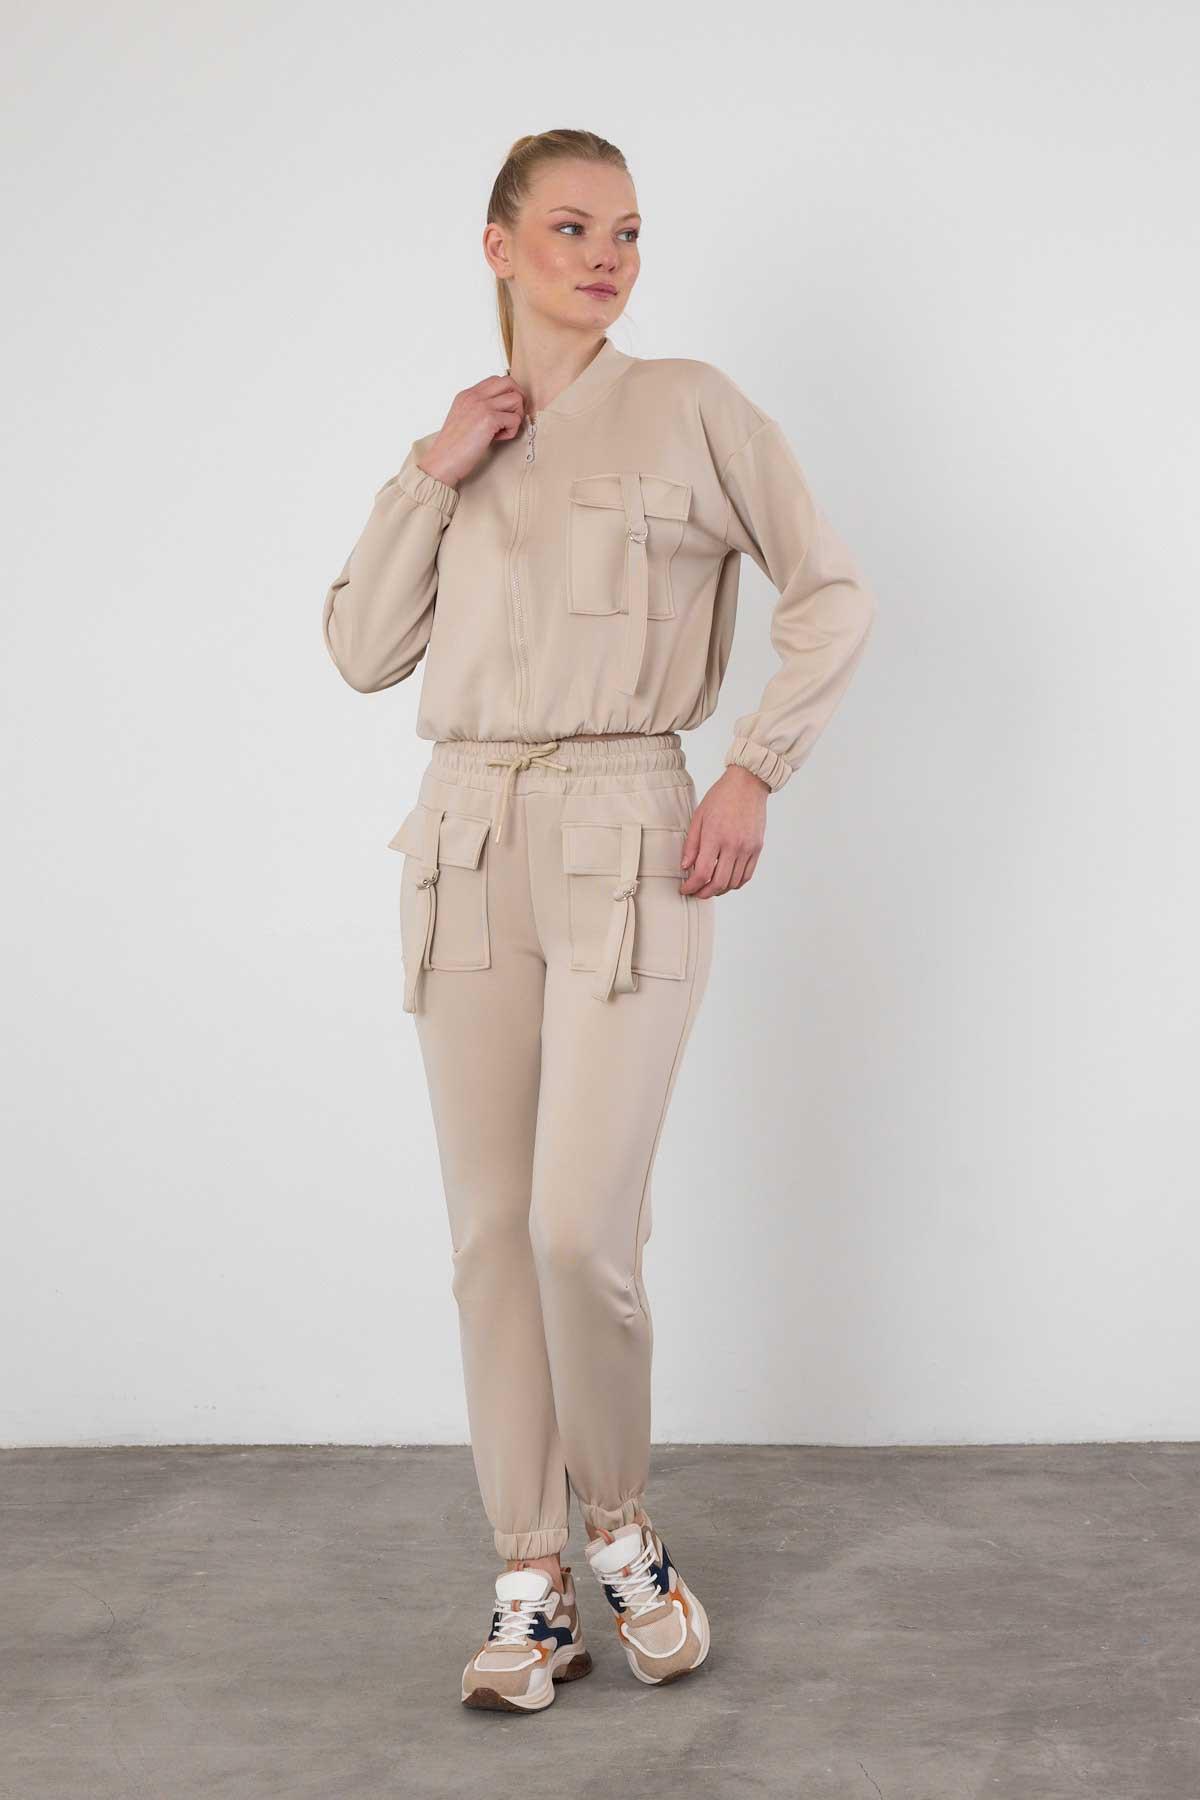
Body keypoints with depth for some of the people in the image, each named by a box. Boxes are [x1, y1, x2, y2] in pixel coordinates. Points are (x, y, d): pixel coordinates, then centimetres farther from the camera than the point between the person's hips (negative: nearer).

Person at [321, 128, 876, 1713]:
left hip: (625, 847, -4)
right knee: (491, 1235, 4)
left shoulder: (689, 406, 3)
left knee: (581, 1229, -12)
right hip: (467, 847, 4)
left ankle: (622, 1527, 16)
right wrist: (430, 477, -1)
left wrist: (756, 770, -6)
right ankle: (532, 1582, 16)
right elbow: (363, 652, 7)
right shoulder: (462, 437, 15)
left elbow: (833, 595, 4)